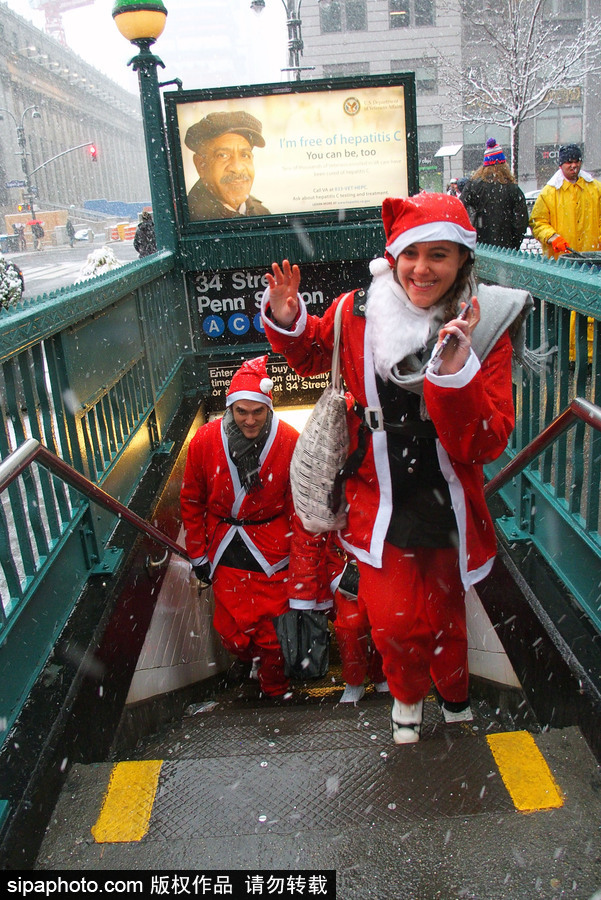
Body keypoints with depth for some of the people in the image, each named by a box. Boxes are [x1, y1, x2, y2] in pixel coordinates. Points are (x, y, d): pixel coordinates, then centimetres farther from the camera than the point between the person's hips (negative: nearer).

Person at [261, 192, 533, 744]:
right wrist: (287, 320, -7)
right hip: (380, 498, 0)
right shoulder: (358, 312, -9)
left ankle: (454, 698, 54)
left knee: (443, 617, 17)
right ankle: (409, 695, 33)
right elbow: (311, 356, 14)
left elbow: (484, 446, -20)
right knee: (394, 621, -6)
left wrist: (456, 371, -35)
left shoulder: (487, 328, -13)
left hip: (448, 506, 0)